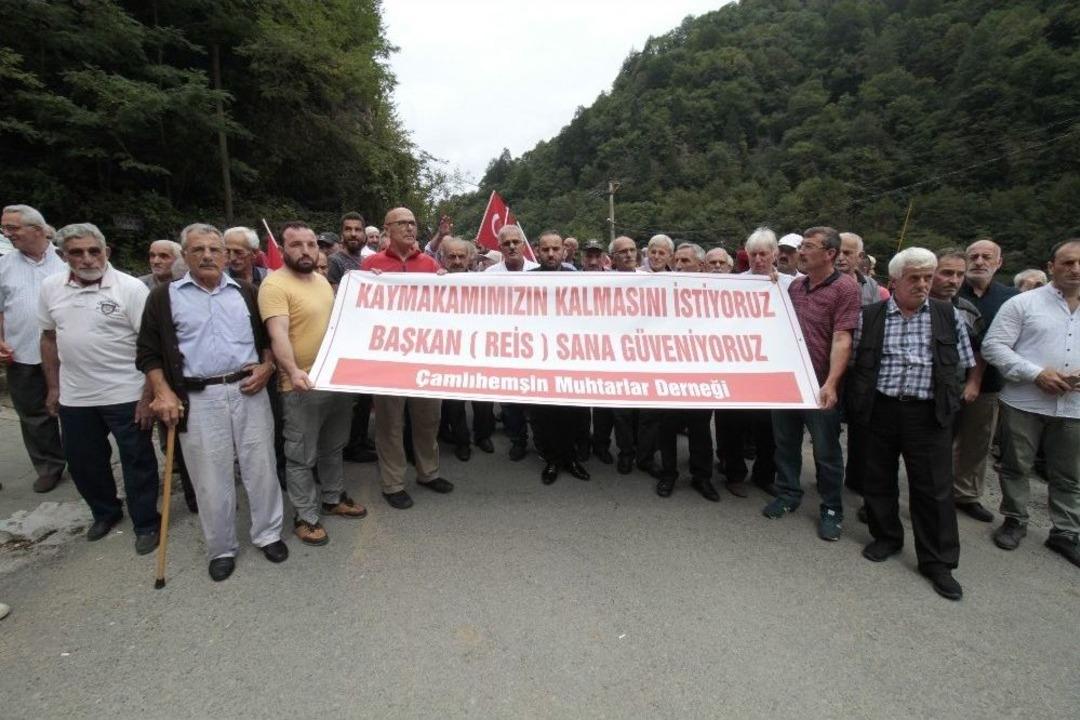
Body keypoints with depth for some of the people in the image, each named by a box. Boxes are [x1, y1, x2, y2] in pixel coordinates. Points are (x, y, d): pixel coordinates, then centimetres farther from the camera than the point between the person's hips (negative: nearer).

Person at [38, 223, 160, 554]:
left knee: (137, 463, 5)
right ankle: (105, 512, 41)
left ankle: (146, 524, 21)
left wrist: (149, 395, -16)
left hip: (126, 396, -5)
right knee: (83, 462, 19)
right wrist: (53, 387, 13)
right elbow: (50, 338, 14)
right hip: (74, 398, 6)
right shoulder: (50, 287, 4)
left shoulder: (131, 287, -13)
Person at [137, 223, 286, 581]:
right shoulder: (164, 297, 4)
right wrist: (163, 392, -7)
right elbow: (149, 353, 5)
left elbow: (268, 335, 14)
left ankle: (268, 534, 26)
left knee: (261, 467, 8)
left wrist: (266, 366, -3)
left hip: (249, 391, 1)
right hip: (198, 400, -1)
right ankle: (221, 549, 25)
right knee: (211, 478, 7)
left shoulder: (246, 291, 9)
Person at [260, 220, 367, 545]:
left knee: (332, 447, 21)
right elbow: (278, 334, -27)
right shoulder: (275, 285, -15)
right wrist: (293, 370, -41)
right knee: (301, 457, 5)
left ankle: (333, 498, 38)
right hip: (303, 386, -8)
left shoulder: (322, 280, 10)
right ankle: (305, 516, 20)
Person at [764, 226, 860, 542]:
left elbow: (841, 340, -17)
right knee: (785, 442, 16)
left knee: (826, 452, 7)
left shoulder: (845, 288, -10)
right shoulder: (794, 286, 9)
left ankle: (831, 510, 24)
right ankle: (788, 494, 33)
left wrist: (830, 384, -24)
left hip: (819, 386, -6)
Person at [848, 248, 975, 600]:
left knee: (935, 489, 3)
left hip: (929, 415, 0)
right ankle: (886, 537, 31)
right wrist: (857, 406, 2)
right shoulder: (869, 316, 2)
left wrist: (945, 400, 5)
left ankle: (938, 562, 16)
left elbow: (963, 366, 10)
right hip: (880, 411, 1)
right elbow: (854, 363, 6)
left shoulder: (949, 316, 4)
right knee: (878, 480, 11)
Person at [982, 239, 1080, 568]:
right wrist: (1036, 374, -17)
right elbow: (993, 345, -8)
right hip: (1024, 403, -3)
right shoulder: (1023, 303, -3)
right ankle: (1014, 521, 27)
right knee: (1015, 467, 10)